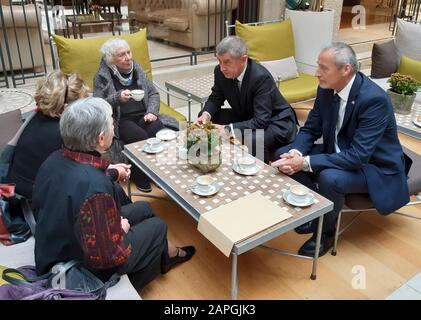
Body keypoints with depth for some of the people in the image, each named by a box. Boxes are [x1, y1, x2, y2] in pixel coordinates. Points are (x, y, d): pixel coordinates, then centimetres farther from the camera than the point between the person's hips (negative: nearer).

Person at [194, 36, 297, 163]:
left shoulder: (261, 77, -31)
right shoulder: (220, 71, -13)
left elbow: (261, 122, -34)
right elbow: (215, 98, 4)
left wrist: (227, 129, -40)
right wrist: (206, 115, -19)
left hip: (276, 122, -6)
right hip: (246, 117, 7)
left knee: (254, 140, -36)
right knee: (211, 121, -8)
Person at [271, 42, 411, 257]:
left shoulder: (374, 99, -29)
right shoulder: (326, 89, -8)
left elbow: (357, 156, -33)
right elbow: (310, 130, 0)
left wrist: (305, 162, -37)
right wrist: (296, 153, -22)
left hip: (376, 167, -7)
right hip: (340, 153, 7)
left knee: (329, 177, -35)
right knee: (284, 154, -5)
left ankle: (326, 231, -5)